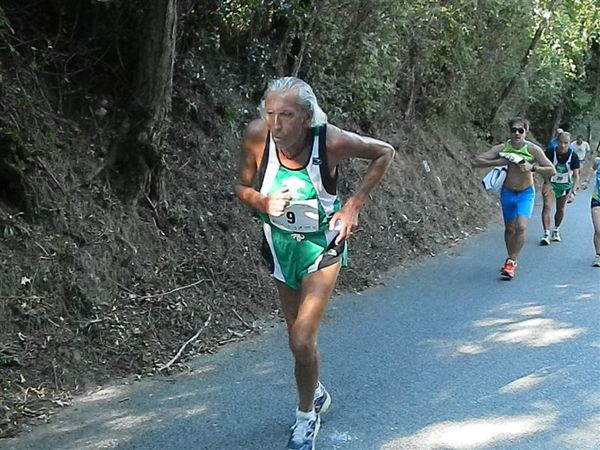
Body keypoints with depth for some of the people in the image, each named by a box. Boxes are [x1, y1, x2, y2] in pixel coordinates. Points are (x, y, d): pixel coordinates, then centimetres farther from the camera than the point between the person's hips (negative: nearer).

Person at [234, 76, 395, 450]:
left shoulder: (331, 141, -28)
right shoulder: (257, 136, -23)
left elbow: (384, 153, -10)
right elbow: (243, 186, -6)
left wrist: (354, 204, -14)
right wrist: (263, 202, -28)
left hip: (322, 245, -4)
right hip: (281, 244, 4)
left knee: (302, 341, -12)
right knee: (298, 334, 19)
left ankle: (307, 415, 16)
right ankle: (317, 394, 48)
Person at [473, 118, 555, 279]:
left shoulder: (533, 149, -15)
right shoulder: (501, 149, -12)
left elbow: (551, 170, -14)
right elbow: (475, 162, -14)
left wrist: (533, 167, -29)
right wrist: (496, 162, -26)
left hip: (526, 193, -2)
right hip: (507, 193, 2)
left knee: (521, 227, -20)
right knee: (509, 228, 15)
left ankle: (511, 261, -9)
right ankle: (512, 259, 33)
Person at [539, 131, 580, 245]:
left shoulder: (573, 156, -20)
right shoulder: (550, 152, -21)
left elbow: (576, 174, -21)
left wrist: (573, 190, -33)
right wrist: (547, 183, -21)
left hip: (565, 185, 1)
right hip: (551, 183, -1)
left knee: (560, 209, 12)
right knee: (547, 206, -17)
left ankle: (556, 231, 36)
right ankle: (546, 234, -17)